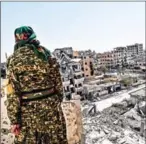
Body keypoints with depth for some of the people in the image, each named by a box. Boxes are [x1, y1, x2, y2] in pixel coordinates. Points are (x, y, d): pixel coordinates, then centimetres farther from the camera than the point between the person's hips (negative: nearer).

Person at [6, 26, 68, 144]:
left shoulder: (13, 60, -7)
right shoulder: (47, 55, 1)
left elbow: (12, 93, -10)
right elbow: (58, 83, 4)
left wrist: (14, 119, -5)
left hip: (28, 112, -2)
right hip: (51, 107, 3)